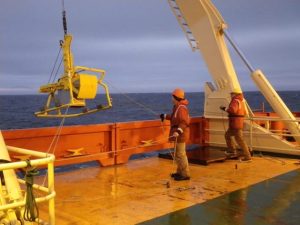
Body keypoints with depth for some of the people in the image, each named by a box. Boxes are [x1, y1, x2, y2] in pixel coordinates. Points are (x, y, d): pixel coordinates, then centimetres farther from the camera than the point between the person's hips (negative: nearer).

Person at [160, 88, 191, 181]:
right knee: (178, 154, 18)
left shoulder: (181, 108, -20)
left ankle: (185, 174, 1)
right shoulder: (177, 107, 14)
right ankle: (180, 172, 29)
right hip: (178, 134, 11)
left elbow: (185, 122, -30)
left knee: (180, 154, -6)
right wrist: (165, 116, 40)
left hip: (181, 135, -11)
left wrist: (179, 130, -42)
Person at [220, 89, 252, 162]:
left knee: (240, 140, -8)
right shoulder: (241, 101, 16)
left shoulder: (235, 101, -14)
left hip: (235, 124, -10)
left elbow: (232, 110, -31)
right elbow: (244, 113, 24)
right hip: (239, 123, 10)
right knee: (227, 135, 23)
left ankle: (247, 157, -6)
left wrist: (225, 108, -17)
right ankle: (232, 150, 23)